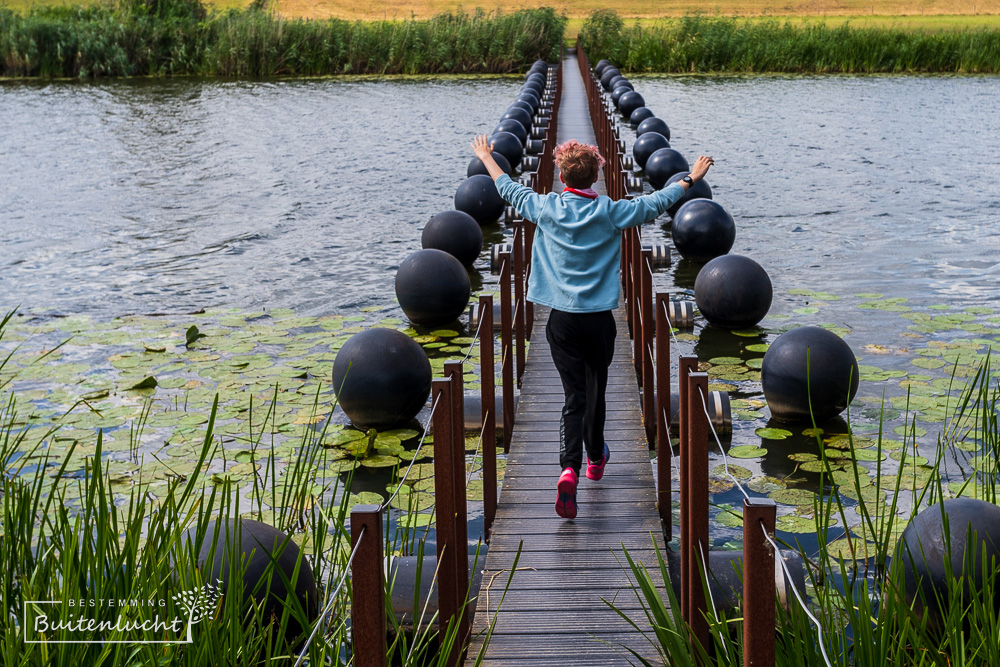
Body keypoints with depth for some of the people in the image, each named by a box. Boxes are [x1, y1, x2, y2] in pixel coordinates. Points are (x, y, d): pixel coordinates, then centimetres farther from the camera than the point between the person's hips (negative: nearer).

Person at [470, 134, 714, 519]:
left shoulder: (547, 208, -2)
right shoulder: (609, 212, -5)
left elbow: (510, 191, 15)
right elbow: (654, 204, 6)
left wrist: (486, 158, 32)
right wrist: (690, 179, 22)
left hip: (562, 319, 0)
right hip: (599, 318, 0)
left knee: (574, 396, 0)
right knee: (595, 391, 18)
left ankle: (569, 469, -20)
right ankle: (595, 459, 37)